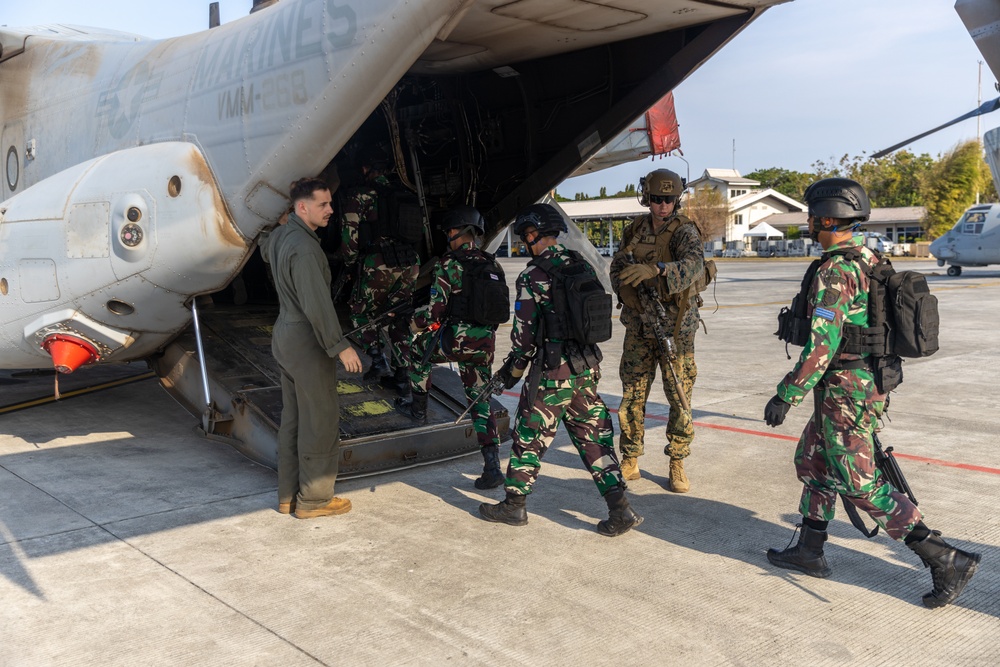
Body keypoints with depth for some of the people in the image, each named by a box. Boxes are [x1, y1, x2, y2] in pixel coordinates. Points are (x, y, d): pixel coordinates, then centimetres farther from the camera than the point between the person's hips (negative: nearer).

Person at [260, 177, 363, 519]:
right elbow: (316, 303, -28)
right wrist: (340, 346, -27)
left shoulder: (280, 235, 8)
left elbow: (265, 249, 35)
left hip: (285, 334, 10)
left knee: (292, 418, 15)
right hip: (307, 340, -10)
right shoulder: (304, 247, -22)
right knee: (320, 418, -1)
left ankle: (289, 494, 22)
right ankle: (313, 498, 7)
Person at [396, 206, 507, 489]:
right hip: (486, 344, 6)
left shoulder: (449, 264, -8)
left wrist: (415, 323, 10)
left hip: (458, 340, -5)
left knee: (419, 348, 26)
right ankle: (492, 467, 5)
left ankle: (418, 408, 35)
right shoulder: (491, 265, 11)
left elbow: (436, 310, -11)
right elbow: (500, 305, 17)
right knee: (481, 402, 11)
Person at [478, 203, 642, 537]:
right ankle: (620, 509, 6)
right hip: (587, 368, 6)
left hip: (552, 371, -6)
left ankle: (514, 505, 20)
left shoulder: (534, 276, -12)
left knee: (529, 436, 8)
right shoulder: (584, 267, 8)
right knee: (593, 437, 11)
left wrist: (513, 368, 4)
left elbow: (525, 332, -11)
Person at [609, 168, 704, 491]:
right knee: (632, 395, 5)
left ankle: (677, 465, 13)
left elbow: (694, 263, -29)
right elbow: (616, 268, 10)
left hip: (675, 327, -3)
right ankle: (629, 461, 17)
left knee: (680, 396, 1)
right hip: (638, 326, 4)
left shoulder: (684, 230, -9)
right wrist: (629, 292, -11)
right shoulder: (634, 230, 6)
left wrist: (656, 269, -45)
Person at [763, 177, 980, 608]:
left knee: (860, 486, -3)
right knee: (812, 461, 19)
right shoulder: (869, 261, 9)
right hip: (870, 380, 10)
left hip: (845, 392, -10)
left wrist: (786, 396, -19)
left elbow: (821, 347, -25)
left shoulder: (834, 273, -21)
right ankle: (809, 551, 28)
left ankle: (946, 560, 1)